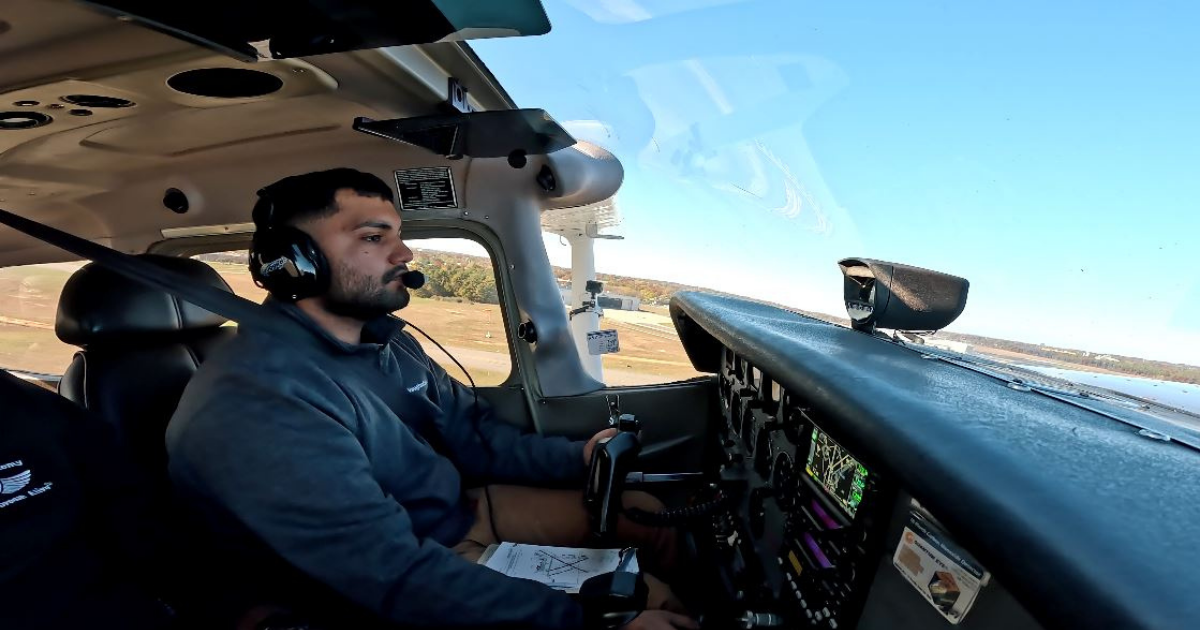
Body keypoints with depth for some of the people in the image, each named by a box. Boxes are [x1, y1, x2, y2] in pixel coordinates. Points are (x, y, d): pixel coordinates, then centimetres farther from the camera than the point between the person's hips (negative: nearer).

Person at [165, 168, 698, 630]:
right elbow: (401, 575, -33)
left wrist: (577, 458, -11)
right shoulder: (252, 405, -28)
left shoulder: (386, 339, 1)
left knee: (647, 514, 7)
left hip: (464, 508, 8)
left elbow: (474, 436, 4)